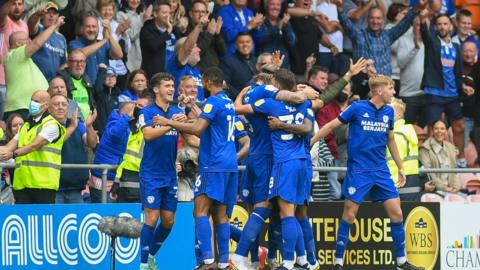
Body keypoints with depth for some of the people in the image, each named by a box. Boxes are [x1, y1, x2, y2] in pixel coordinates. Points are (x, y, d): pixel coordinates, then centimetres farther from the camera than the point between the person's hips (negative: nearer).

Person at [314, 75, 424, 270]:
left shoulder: (388, 112, 7)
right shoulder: (357, 108, -8)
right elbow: (331, 126, -1)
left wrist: (400, 167, 22)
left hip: (381, 170, 5)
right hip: (358, 171, -5)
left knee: (396, 212, -1)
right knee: (349, 213, -5)